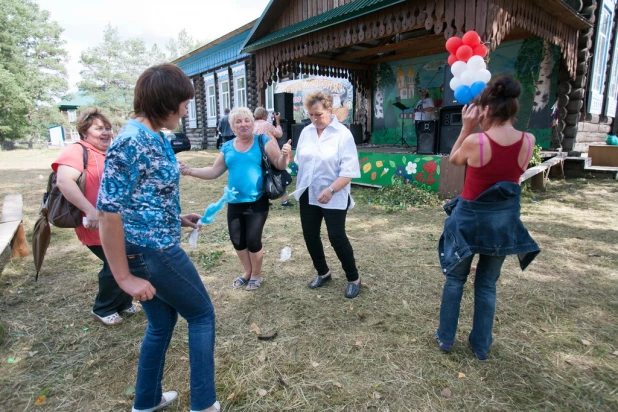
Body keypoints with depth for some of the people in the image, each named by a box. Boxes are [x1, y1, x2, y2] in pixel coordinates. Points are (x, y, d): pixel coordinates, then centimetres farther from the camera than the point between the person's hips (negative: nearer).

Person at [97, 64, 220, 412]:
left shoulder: (156, 136, 6)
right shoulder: (131, 142, -22)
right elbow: (109, 212, -24)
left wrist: (179, 218, 15)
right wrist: (124, 277, -20)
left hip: (156, 247, 9)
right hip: (152, 251, -9)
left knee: (162, 322, 22)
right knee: (202, 315, 9)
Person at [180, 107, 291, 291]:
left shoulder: (264, 141, -7)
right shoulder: (227, 148, 5)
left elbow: (279, 165, -13)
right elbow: (214, 171, 8)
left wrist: (284, 155, -34)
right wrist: (190, 171, -4)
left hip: (257, 202, -5)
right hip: (234, 203, 5)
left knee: (252, 240, 1)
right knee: (237, 240, 13)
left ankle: (257, 275, 27)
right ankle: (247, 272, 37)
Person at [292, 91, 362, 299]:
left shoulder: (343, 134, -13)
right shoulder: (306, 132, 4)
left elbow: (349, 170, -18)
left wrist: (330, 190, -27)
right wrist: (298, 185, 10)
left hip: (334, 198, -6)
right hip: (308, 195, 6)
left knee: (337, 237, -1)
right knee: (310, 235, 13)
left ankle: (354, 278, 21)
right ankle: (323, 272, 35)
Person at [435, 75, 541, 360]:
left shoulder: (475, 141, -19)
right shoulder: (528, 141, -8)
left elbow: (454, 160, 2)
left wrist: (467, 128, -2)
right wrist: (479, 130, 5)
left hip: (470, 217, -3)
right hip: (504, 220, 4)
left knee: (455, 279, 17)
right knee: (487, 284, 19)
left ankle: (445, 338, 29)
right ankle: (481, 345, 32)